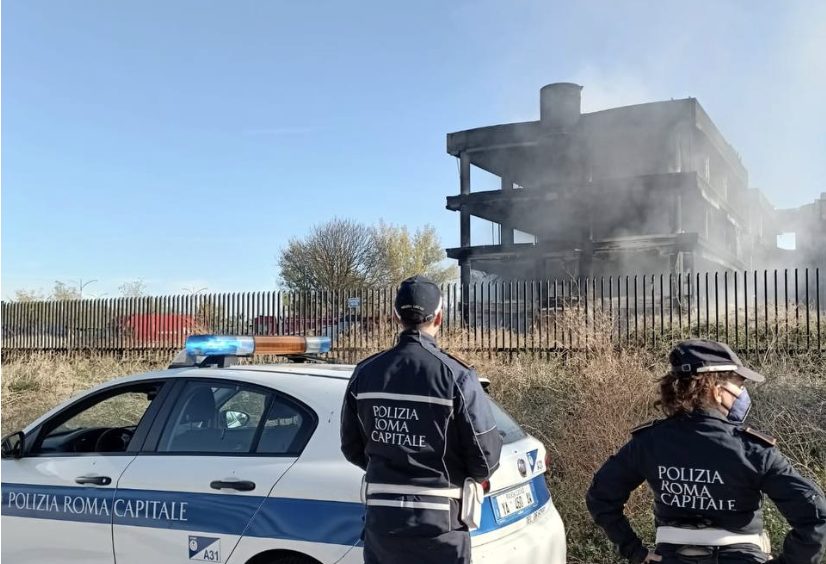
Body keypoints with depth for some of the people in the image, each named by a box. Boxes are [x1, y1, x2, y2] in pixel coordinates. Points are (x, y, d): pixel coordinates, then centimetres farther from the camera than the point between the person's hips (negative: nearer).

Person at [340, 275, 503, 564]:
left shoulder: (365, 373, -1)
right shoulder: (456, 376, -15)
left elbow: (352, 447, 8)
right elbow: (486, 456, -11)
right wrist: (465, 475, 12)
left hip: (380, 516, 4)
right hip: (438, 521, -4)